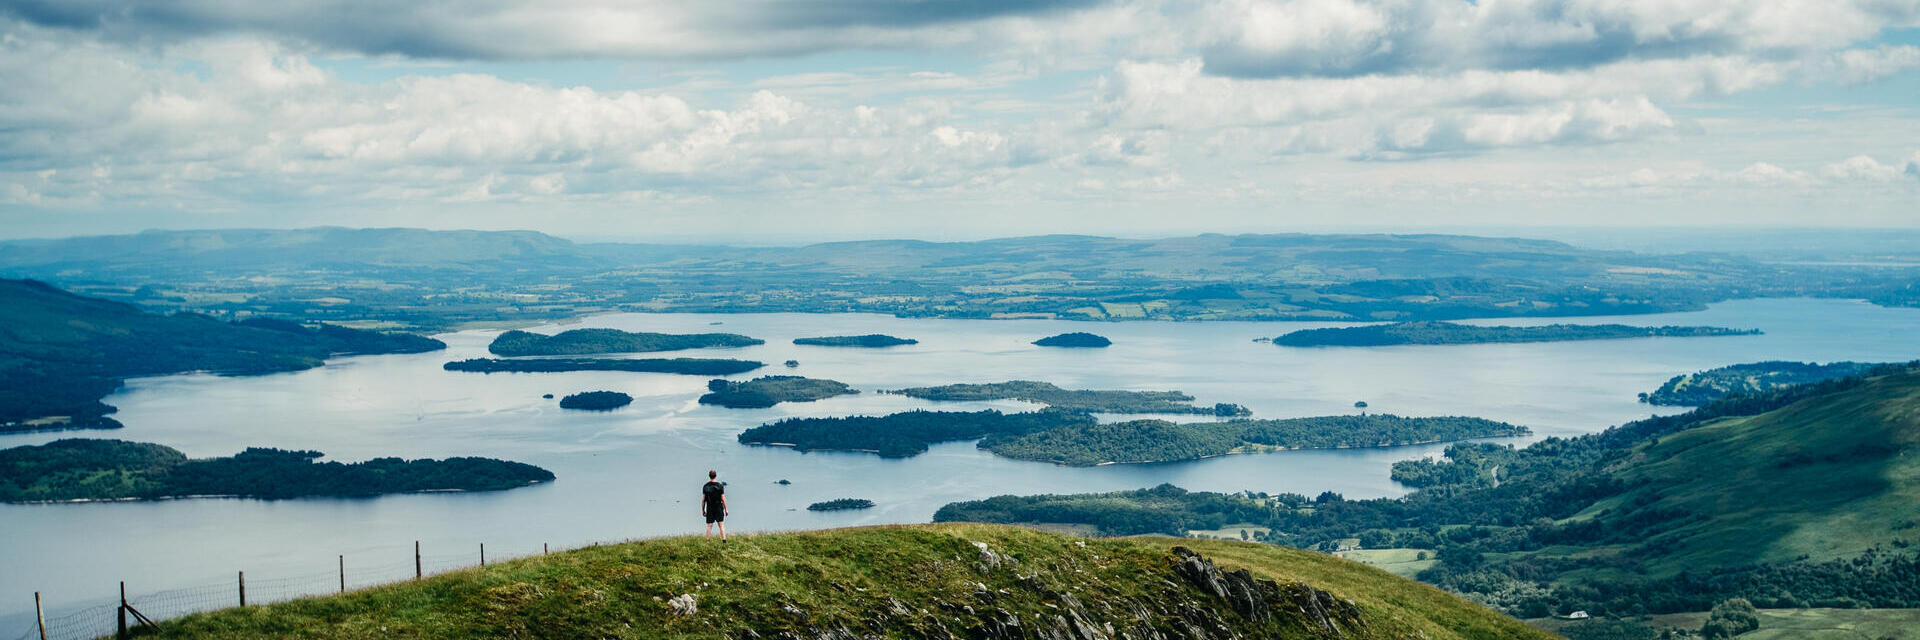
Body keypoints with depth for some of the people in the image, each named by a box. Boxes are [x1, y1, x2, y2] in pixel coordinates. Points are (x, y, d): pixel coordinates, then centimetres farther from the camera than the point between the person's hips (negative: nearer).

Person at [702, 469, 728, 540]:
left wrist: (703, 510, 9)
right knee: (721, 525, 2)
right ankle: (724, 540, -3)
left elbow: (703, 500, 1)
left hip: (709, 509, 1)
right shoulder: (720, 486, -6)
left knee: (709, 526, 3)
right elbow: (723, 499, -6)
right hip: (719, 508, -1)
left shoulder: (705, 486, -1)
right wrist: (726, 509, 2)